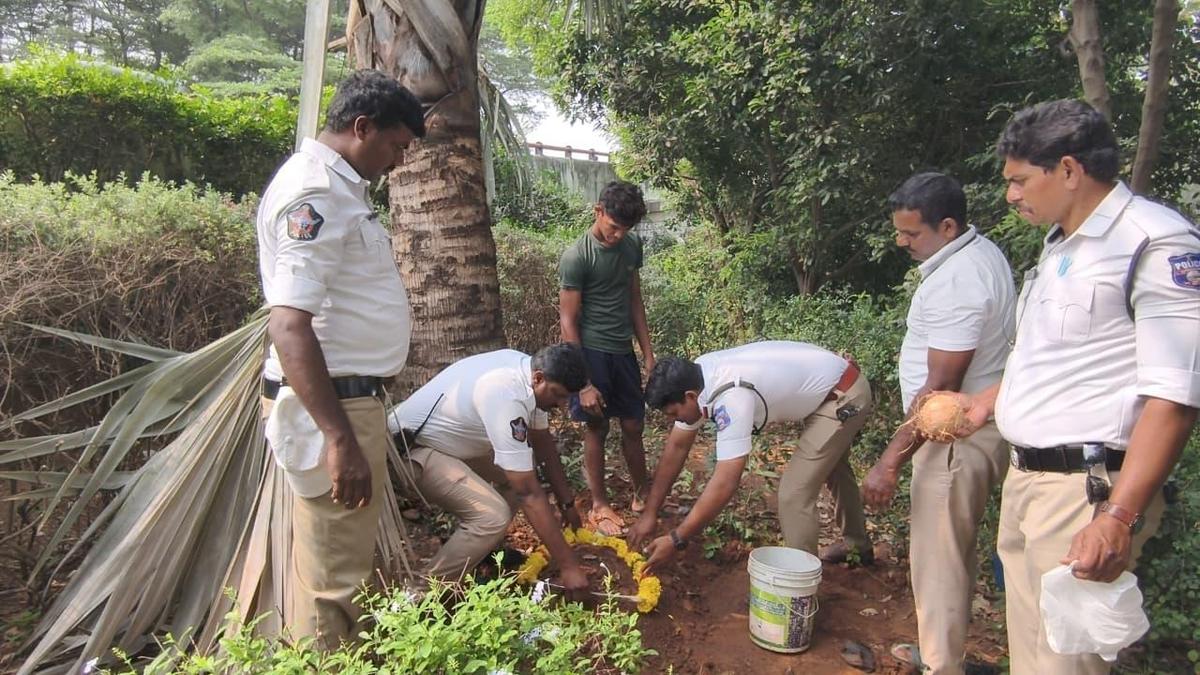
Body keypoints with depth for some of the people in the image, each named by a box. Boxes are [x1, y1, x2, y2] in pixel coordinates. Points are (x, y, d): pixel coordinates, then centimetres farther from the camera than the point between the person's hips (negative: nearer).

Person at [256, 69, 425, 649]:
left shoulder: (337, 184, 14)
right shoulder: (314, 193, -18)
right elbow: (289, 326, -27)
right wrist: (339, 438, -31)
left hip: (349, 398, 11)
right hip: (331, 406, -11)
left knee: (323, 558, 22)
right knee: (332, 578, 0)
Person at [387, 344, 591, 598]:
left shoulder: (526, 370, -6)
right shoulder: (506, 397, -34)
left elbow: (543, 444, 9)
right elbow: (529, 493, -31)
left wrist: (567, 503, 9)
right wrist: (568, 565, -26)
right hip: (410, 450, -10)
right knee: (493, 516, -26)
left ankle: (485, 548, 21)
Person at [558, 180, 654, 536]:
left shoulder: (632, 245, 3)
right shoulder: (576, 256, -15)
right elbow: (568, 321, -15)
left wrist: (649, 354, 9)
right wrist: (583, 383, -17)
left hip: (623, 351, 5)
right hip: (593, 352, -5)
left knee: (633, 426, 12)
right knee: (597, 429, 5)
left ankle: (642, 496, 29)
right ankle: (599, 506, 20)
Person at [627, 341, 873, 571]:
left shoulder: (731, 398, -38)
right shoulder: (693, 381, -12)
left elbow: (725, 484, -38)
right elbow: (676, 447, -4)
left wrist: (676, 540, -32)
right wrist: (649, 513, -5)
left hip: (845, 397, -10)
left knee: (794, 492, -12)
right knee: (832, 469, 29)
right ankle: (858, 548, 52)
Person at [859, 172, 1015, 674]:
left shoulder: (954, 283, -24)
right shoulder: (980, 252, 9)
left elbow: (940, 388, -27)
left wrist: (889, 462, -24)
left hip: (957, 438, -11)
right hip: (971, 427, 11)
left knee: (937, 561, 0)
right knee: (953, 552, 22)